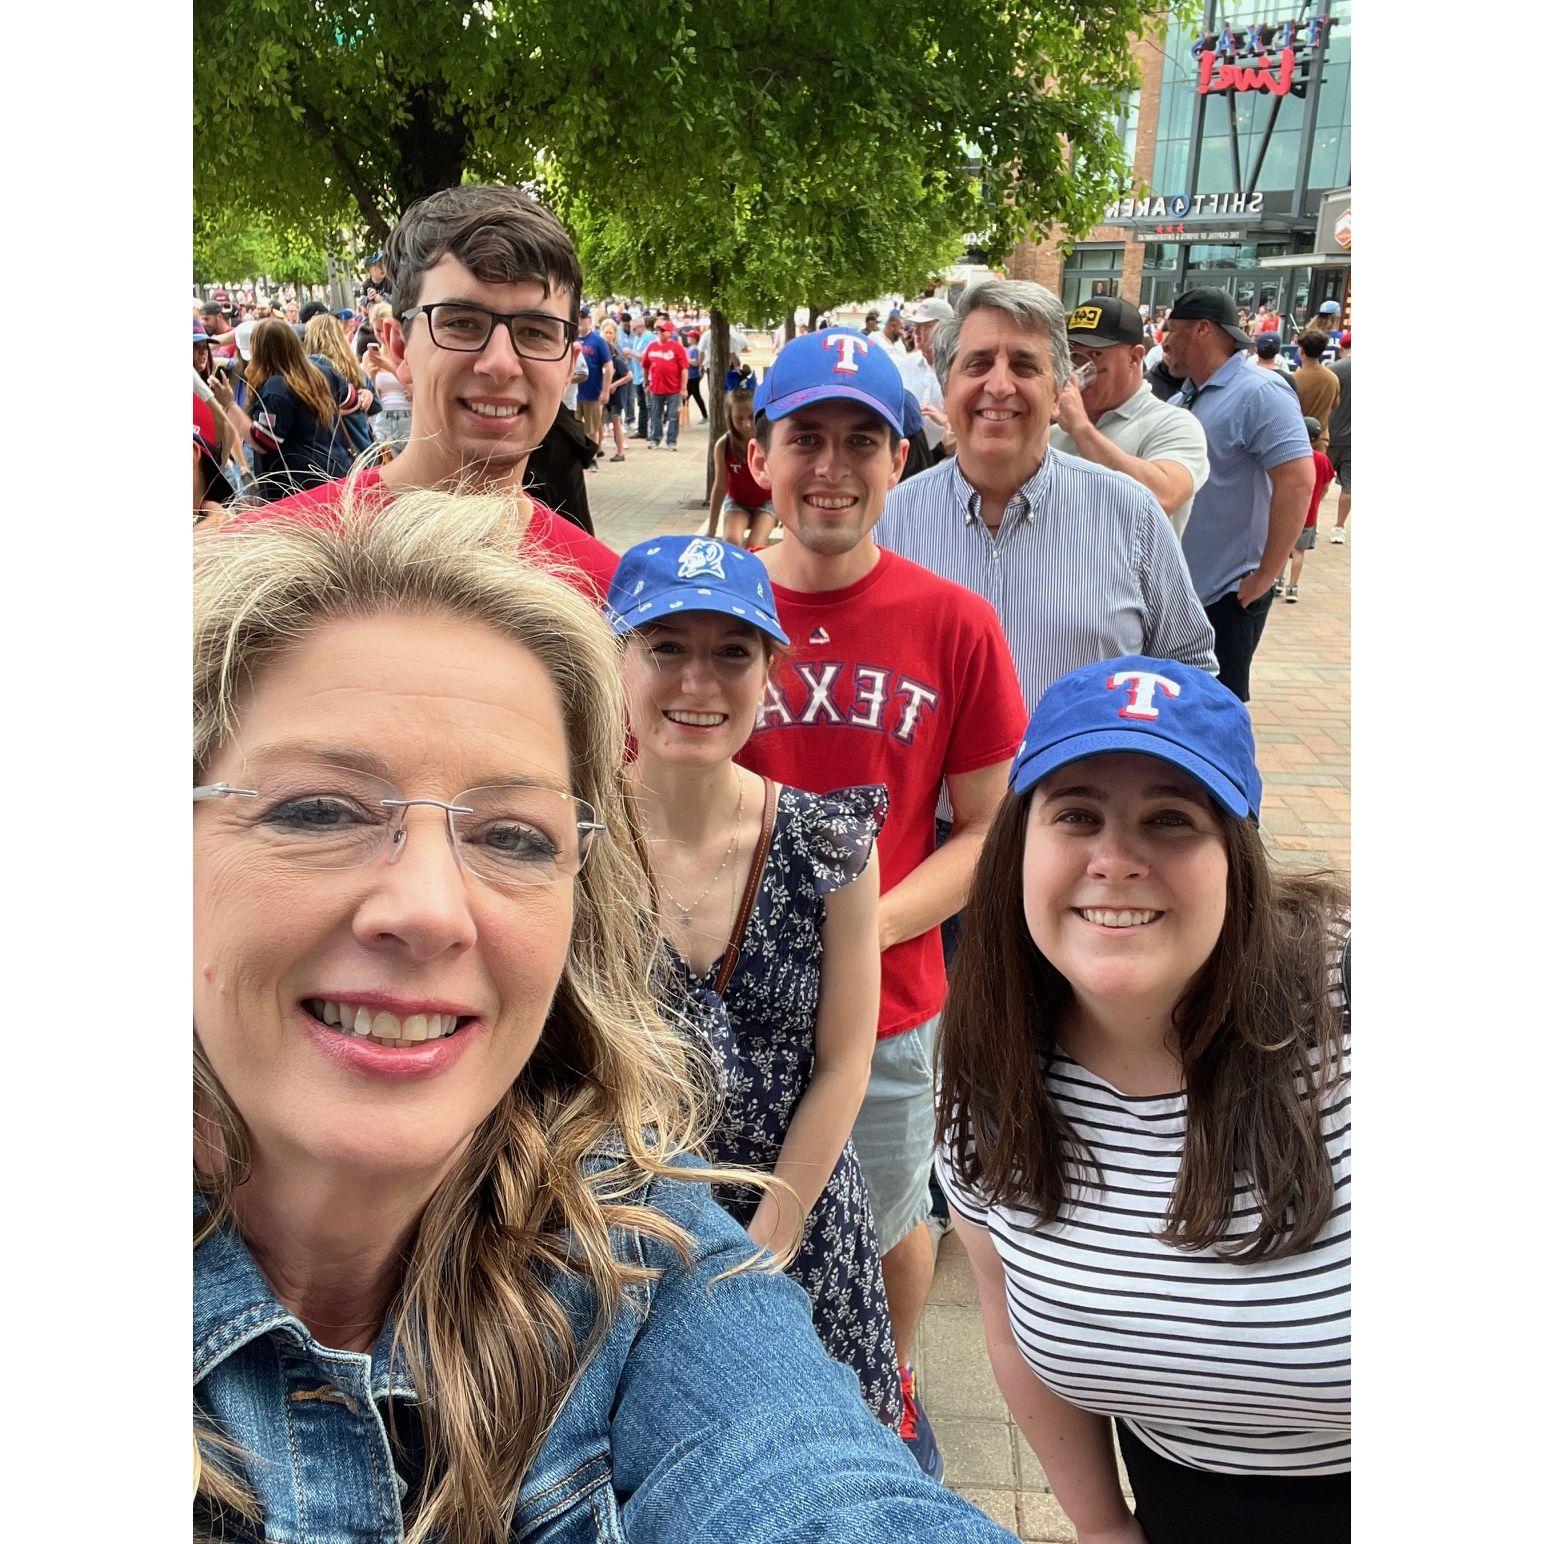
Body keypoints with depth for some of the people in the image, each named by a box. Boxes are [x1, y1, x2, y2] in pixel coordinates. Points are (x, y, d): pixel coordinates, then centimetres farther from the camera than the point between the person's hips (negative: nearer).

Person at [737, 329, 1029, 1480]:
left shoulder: (955, 625, -9)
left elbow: (989, 828, -5)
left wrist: (871, 925, -20)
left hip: (890, 1005, 0)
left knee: (890, 1223, 23)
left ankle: (893, 1389, 54)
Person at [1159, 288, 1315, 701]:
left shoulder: (1258, 395, -14)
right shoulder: (1184, 398, 11)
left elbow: (1297, 482, -24)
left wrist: (1265, 576, -23)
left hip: (1228, 595, -8)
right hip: (1176, 589, 8)